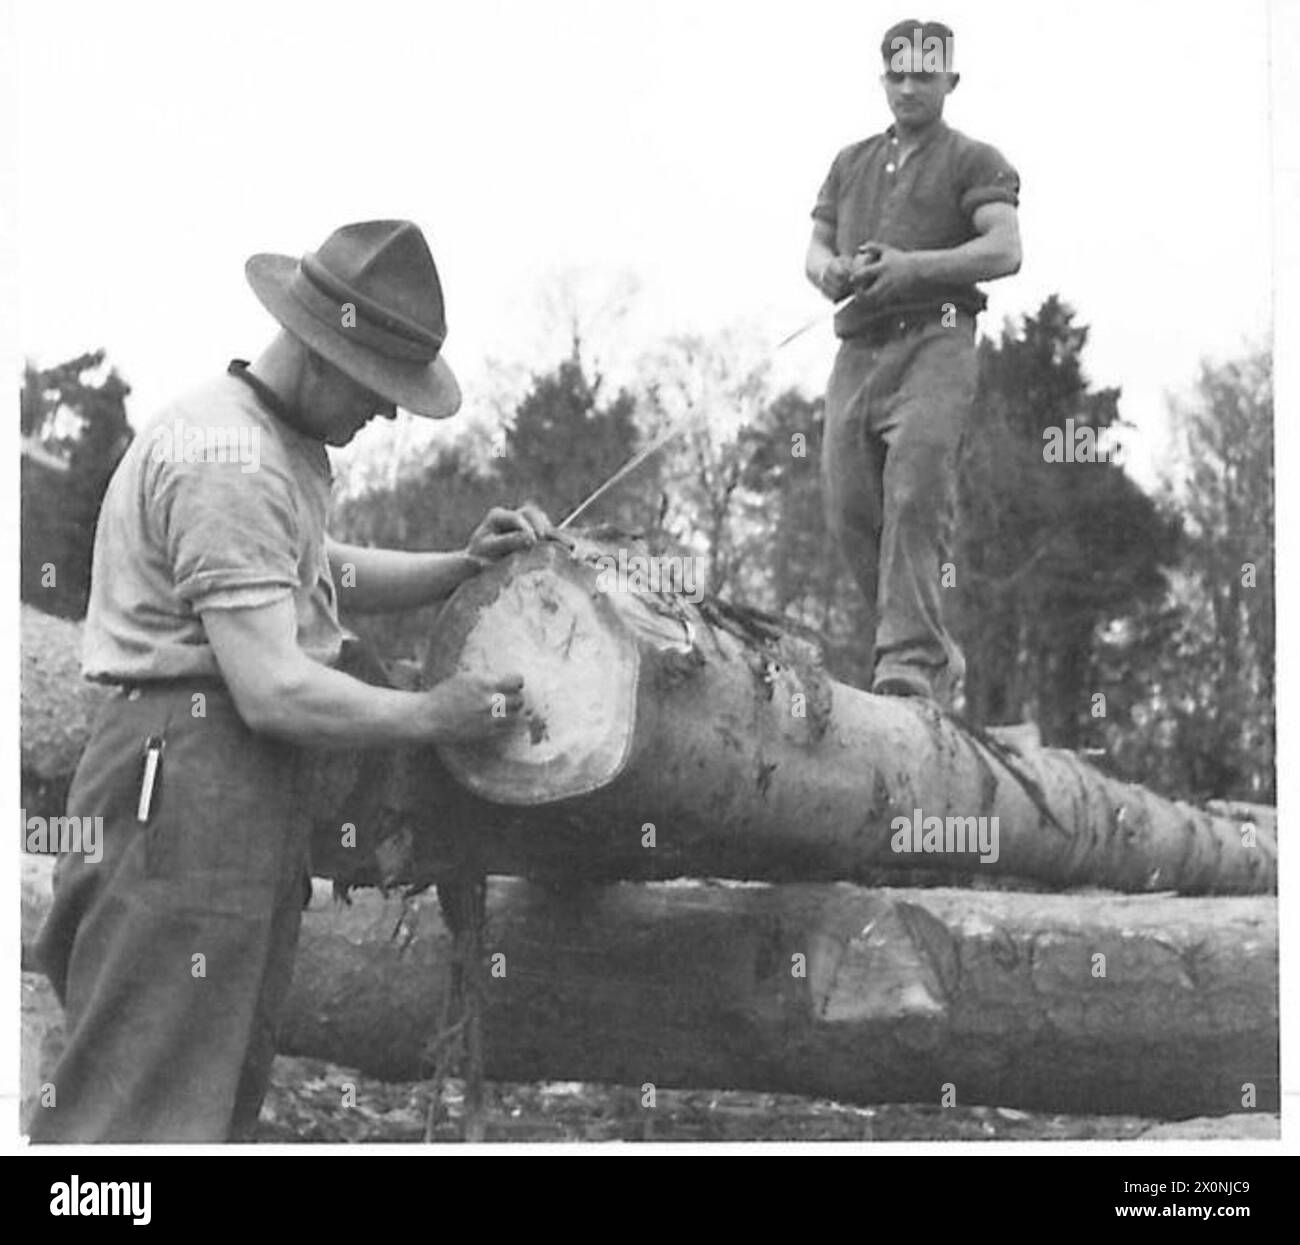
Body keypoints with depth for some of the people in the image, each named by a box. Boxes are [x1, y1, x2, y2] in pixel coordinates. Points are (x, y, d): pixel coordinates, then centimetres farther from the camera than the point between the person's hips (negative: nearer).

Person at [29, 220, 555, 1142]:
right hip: (193, 780, -11)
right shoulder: (230, 464, -17)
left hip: (241, 786, 11)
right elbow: (272, 691, -22)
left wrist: (462, 568, 15)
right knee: (143, 1101, -11)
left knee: (225, 1087, 15)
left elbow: (322, 572, 29)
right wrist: (433, 715, -11)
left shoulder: (278, 446, 17)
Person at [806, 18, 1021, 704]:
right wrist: (828, 270, -3)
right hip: (857, 351, 5)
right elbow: (815, 248, 23)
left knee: (914, 498, -21)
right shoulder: (852, 163, 25)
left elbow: (1005, 250, -7)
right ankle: (936, 653, 8)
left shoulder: (974, 162, 8)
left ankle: (908, 660, -24)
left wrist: (912, 266, -19)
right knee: (850, 513, -4)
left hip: (935, 344, -5)